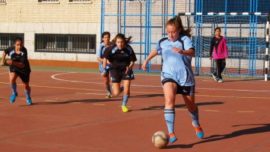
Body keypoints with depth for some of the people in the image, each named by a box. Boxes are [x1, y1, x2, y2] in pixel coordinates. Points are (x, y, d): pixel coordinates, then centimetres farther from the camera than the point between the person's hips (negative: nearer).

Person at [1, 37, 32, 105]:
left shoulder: (24, 52, -31)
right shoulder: (11, 49, -21)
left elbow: (22, 65, -36)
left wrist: (13, 63, -48)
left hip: (24, 69, -1)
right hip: (14, 68, 1)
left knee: (26, 86, 12)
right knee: (12, 79, -29)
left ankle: (28, 98, 45)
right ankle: (14, 93, 0)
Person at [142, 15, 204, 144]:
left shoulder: (185, 39, -12)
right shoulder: (163, 42, 2)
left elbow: (192, 52, -31)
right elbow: (156, 50, 25)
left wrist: (182, 51, -52)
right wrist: (147, 60, 37)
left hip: (185, 77, -1)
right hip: (169, 75, 2)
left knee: (191, 105, 16)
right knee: (169, 100, -26)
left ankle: (196, 124, 49)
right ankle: (171, 133, -27)